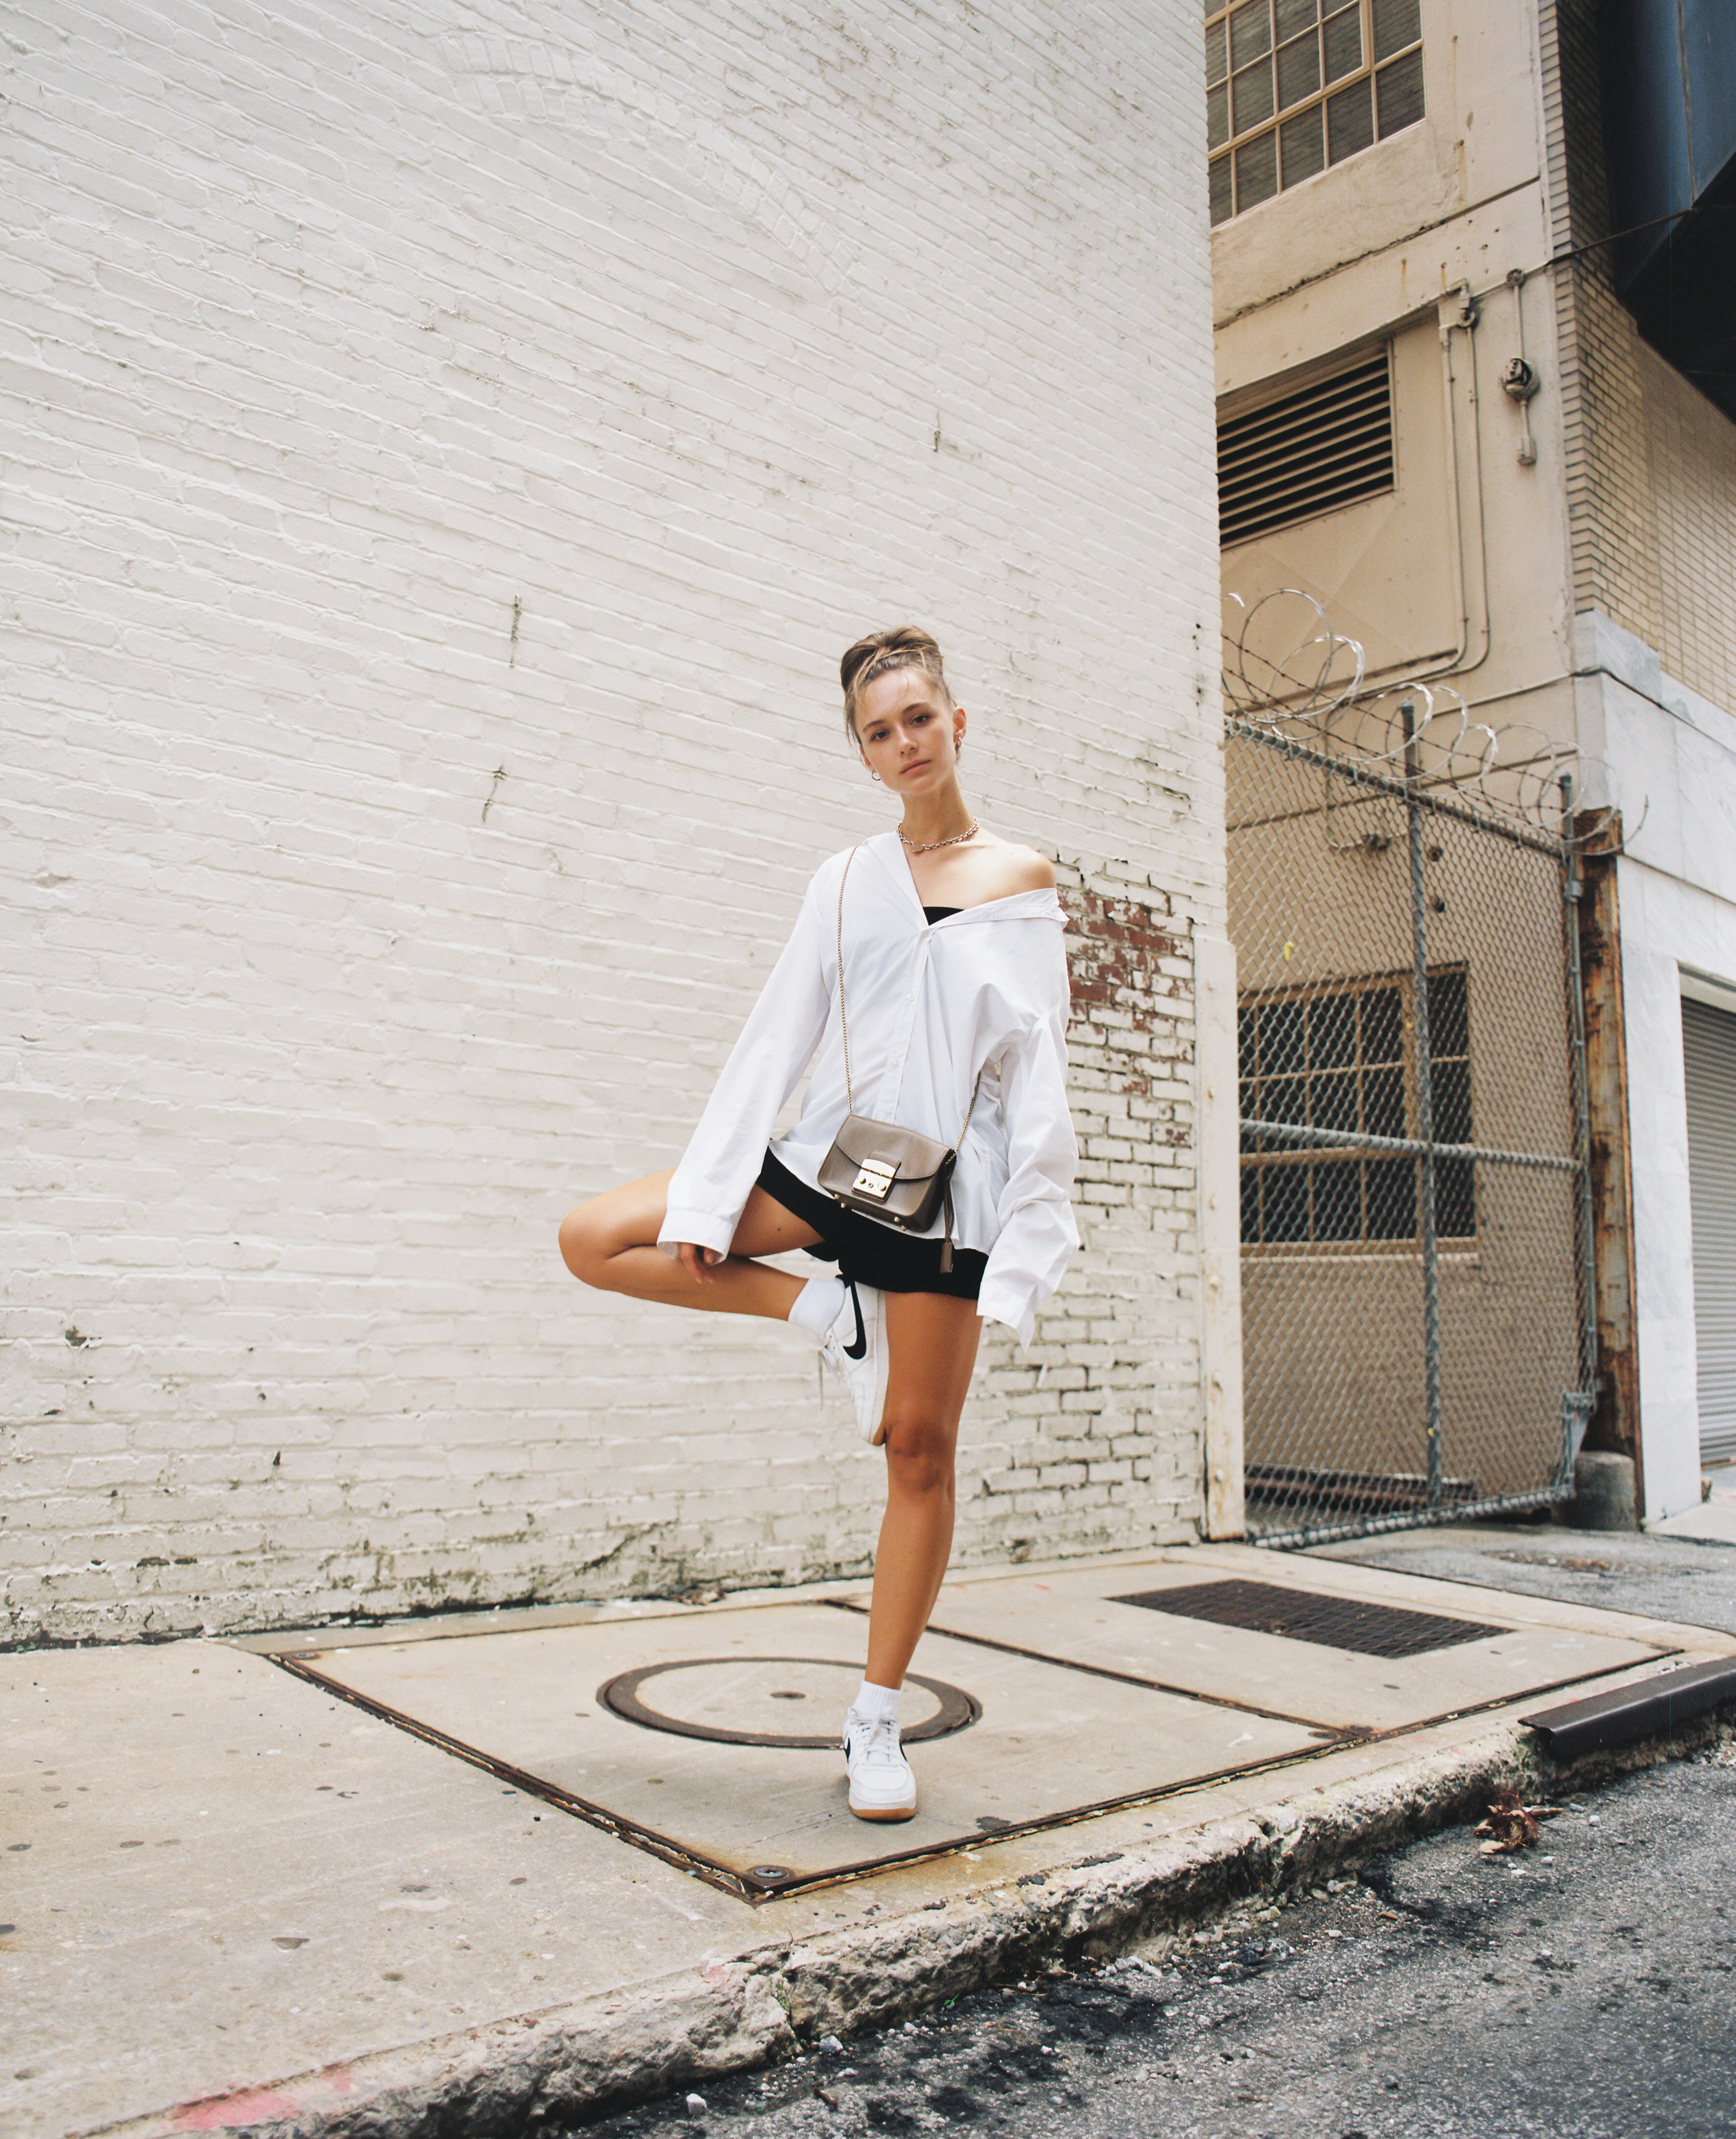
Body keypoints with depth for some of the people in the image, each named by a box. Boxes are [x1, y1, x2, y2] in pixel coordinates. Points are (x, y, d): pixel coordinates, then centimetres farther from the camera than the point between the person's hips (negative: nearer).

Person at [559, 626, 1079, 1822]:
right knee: (597, 1241, -9)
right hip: (830, 1155, 3)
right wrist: (707, 1197, -4)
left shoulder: (1021, 880, 2)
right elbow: (779, 1038, 4)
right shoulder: (847, 881, 7)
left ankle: (879, 1720, 18)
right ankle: (828, 1314, 2)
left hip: (942, 1185, -2)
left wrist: (1031, 1239, -8)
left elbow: (1039, 1071, -1)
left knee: (922, 1451, 2)